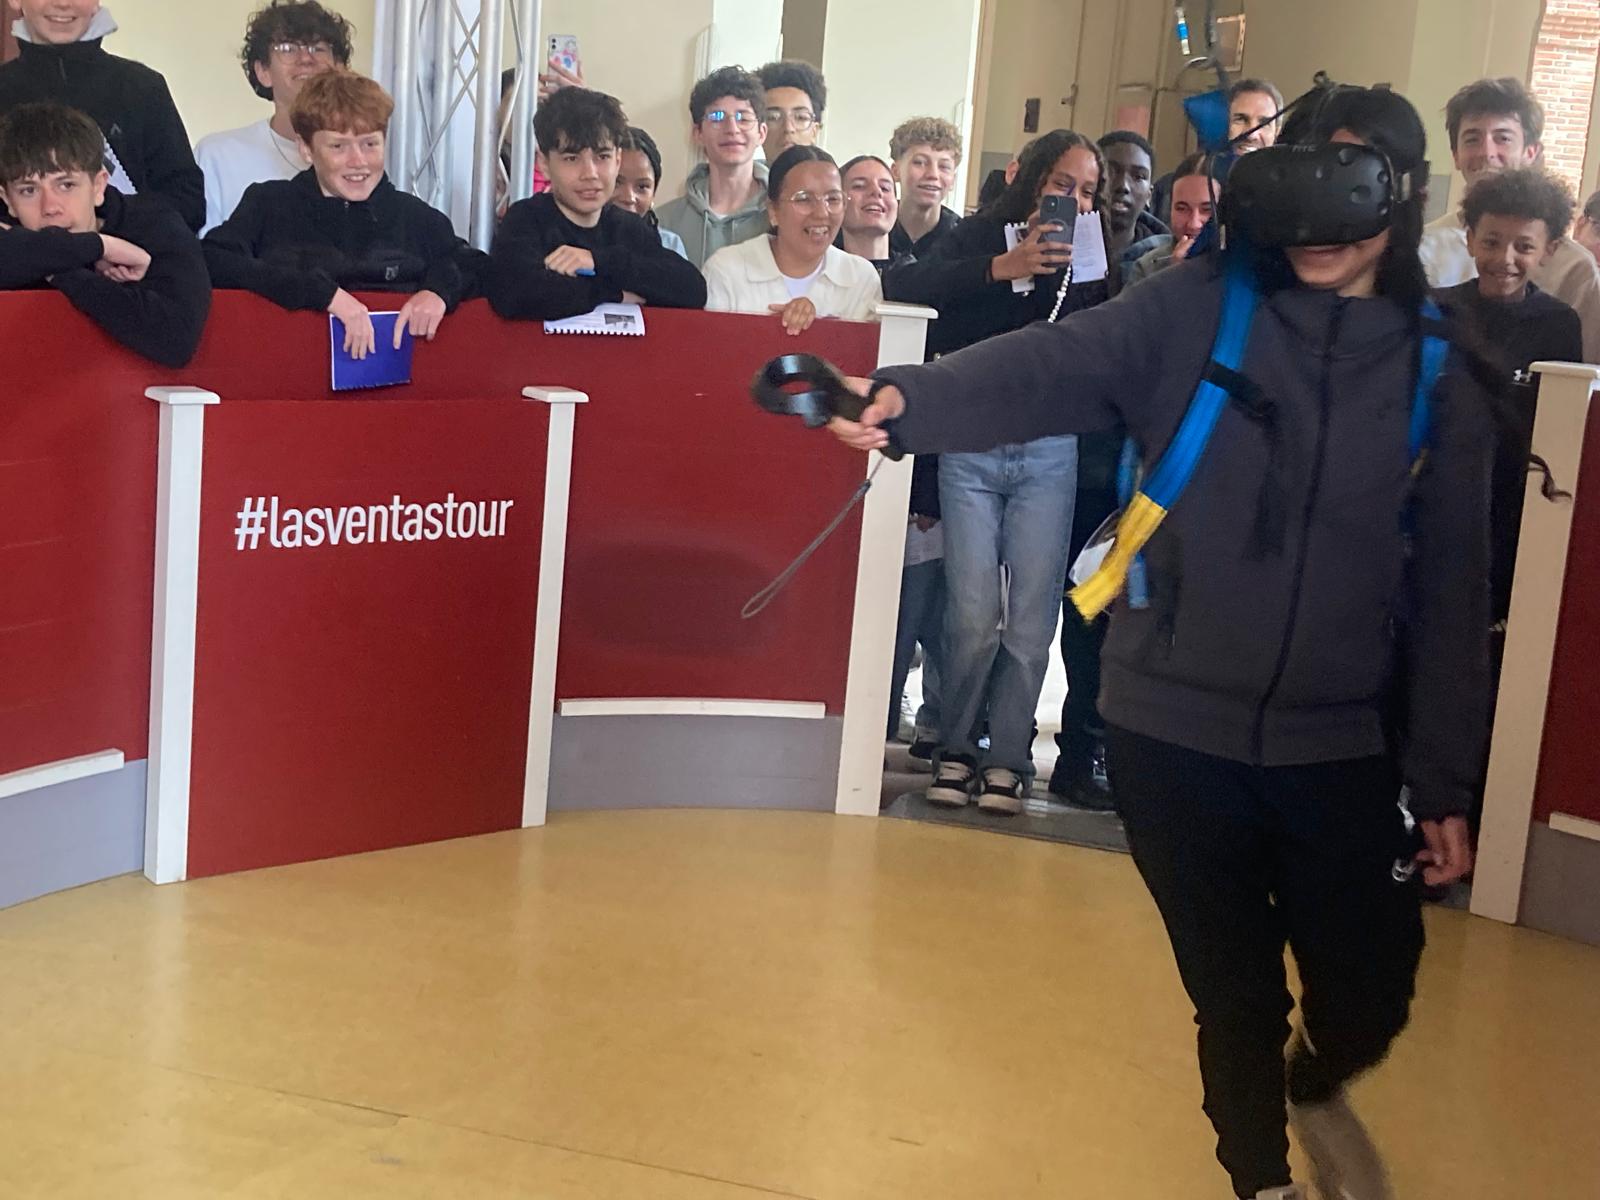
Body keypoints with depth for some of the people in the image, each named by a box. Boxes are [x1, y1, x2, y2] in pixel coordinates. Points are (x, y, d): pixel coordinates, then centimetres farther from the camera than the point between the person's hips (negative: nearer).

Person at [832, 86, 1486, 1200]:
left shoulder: (1440, 377, 1)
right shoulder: (1196, 308, -3)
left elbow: (1452, 591, 3)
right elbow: (1053, 367, -18)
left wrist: (1445, 783, 3)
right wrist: (911, 400, -37)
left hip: (1335, 745, 1)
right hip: (1174, 728, -1)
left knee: (1370, 998, 7)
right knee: (1234, 992, 10)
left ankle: (1316, 1084, 46)